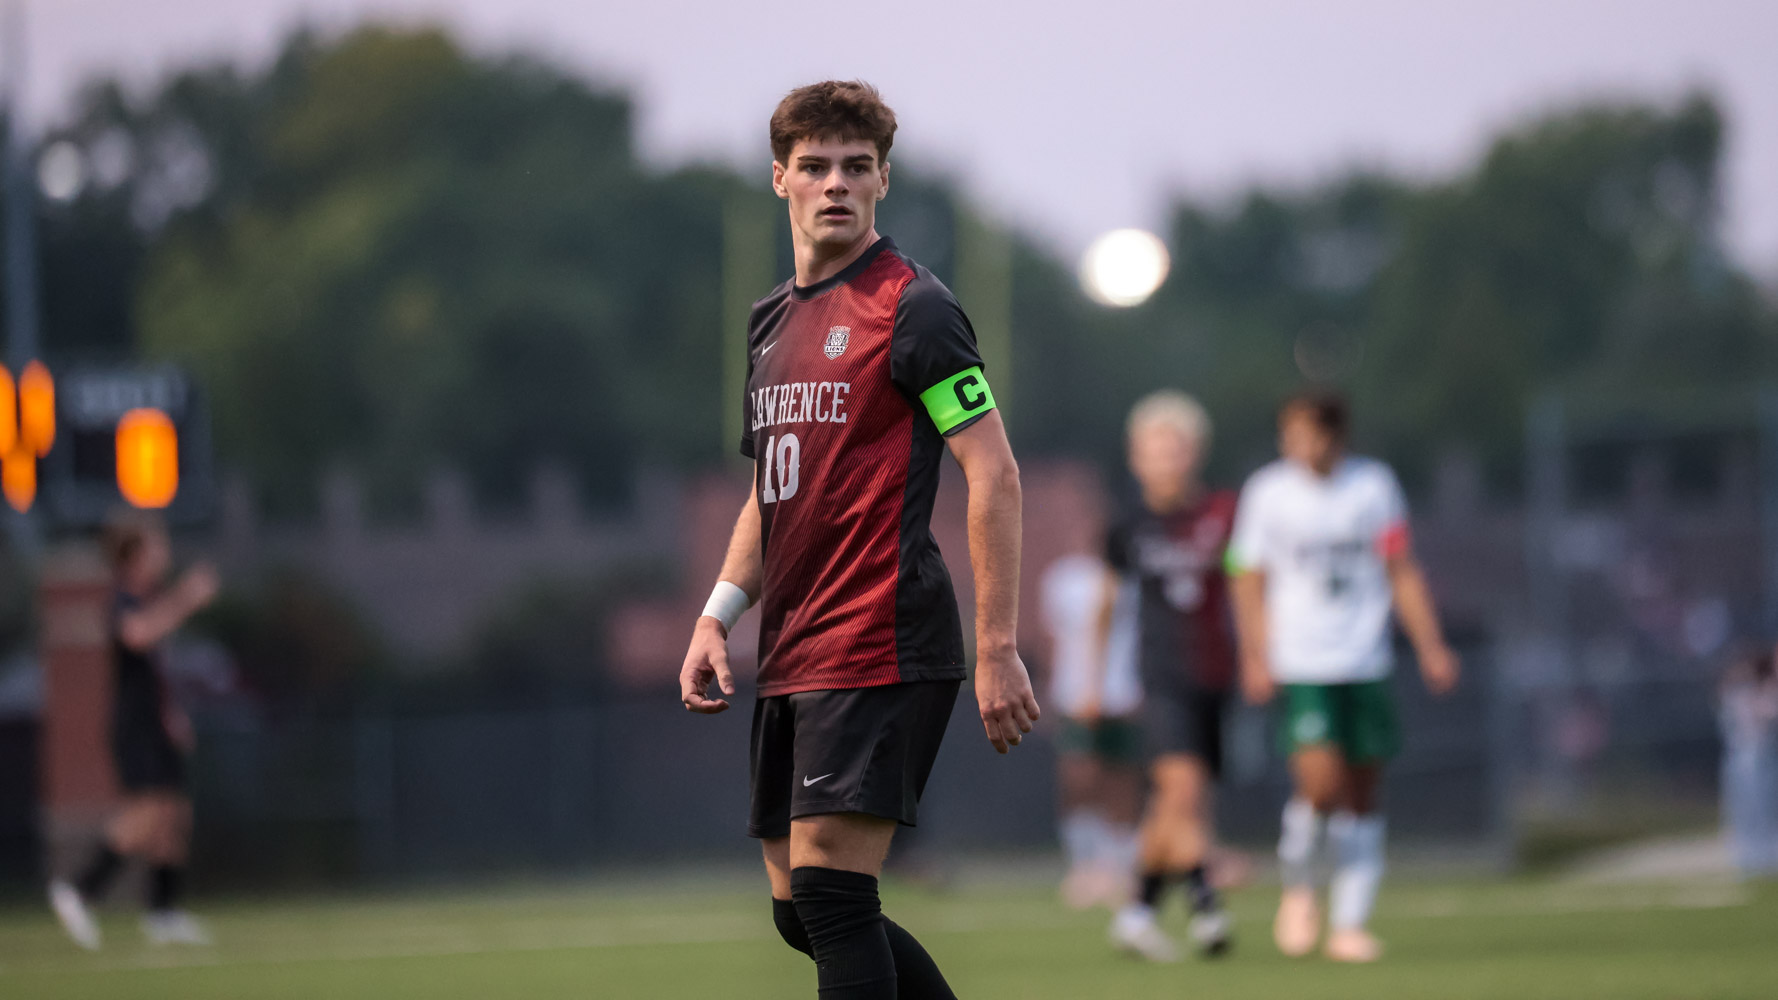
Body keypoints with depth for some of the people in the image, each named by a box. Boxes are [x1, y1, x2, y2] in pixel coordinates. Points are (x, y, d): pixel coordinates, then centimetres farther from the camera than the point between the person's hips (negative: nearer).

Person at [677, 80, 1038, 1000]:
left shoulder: (911, 307, -7)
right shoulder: (772, 320, 17)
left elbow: (994, 475, -12)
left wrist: (997, 649, -17)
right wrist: (718, 616, 12)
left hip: (881, 651, -9)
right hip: (791, 662, 9)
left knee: (829, 888, -15)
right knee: (799, 912, 9)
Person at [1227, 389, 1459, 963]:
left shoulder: (1373, 485, 5)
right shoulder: (1267, 492, 1)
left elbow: (1402, 571, 10)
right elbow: (1248, 580, 5)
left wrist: (1430, 647, 4)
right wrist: (1255, 656, -6)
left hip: (1365, 664, 3)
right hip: (1299, 665, -2)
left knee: (1362, 792, 2)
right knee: (1320, 781, -18)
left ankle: (1350, 925, 8)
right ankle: (1298, 884, 9)